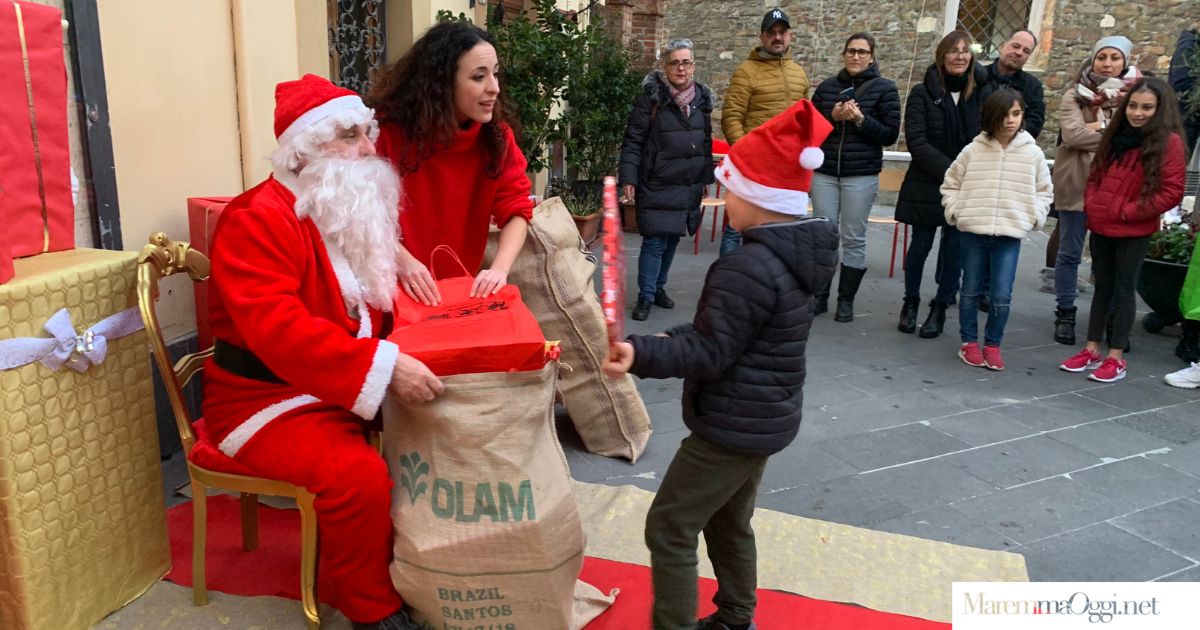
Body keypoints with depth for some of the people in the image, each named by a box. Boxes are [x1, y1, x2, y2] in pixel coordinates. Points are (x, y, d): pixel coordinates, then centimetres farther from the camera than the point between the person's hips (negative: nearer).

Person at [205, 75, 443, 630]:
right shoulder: (259, 218, -17)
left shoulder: (357, 209, 11)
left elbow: (387, 303, 18)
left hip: (352, 392, 8)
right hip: (269, 398, -8)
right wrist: (385, 366, -37)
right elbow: (278, 329, -31)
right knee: (359, 476, -29)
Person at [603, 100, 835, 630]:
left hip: (734, 425, -10)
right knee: (729, 523, 25)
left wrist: (641, 354, -33)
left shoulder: (747, 268, -27)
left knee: (668, 529, 2)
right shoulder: (796, 254, 4)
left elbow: (710, 351, -26)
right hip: (765, 416, 10)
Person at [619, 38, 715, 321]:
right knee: (655, 241, -7)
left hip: (689, 187, 5)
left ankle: (658, 287, 27)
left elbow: (706, 142, 17)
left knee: (672, 240, 11)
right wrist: (628, 178, -14)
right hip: (657, 186, -5)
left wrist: (706, 178, 17)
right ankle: (645, 297, 4)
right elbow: (633, 140, -8)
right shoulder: (652, 97, -8)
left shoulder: (701, 98, 9)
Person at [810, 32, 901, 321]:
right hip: (825, 173, 2)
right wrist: (832, 117, -9)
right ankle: (819, 295, 14)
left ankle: (846, 300, 12)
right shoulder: (827, 86, 8)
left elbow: (891, 134, -2)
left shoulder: (884, 88, 1)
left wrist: (860, 119, -15)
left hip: (861, 176, -2)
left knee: (854, 239, 3)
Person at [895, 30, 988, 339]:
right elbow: (916, 141, -9)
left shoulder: (982, 93, 4)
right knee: (920, 245, 5)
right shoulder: (923, 93, -2)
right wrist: (949, 171, -16)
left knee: (954, 249, 4)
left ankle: (940, 307, 17)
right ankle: (911, 302, 24)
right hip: (927, 184, -1)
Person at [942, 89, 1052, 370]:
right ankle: (969, 342, 24)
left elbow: (1043, 191, 12)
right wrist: (956, 211, -2)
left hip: (1010, 235, 0)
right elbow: (950, 184, 10)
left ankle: (992, 344, 16)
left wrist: (1033, 217, -2)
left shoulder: (1033, 153, 1)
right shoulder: (973, 151, -1)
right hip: (973, 232, 0)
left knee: (1001, 296, -1)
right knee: (971, 291, 10)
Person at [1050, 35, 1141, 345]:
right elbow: (1072, 135, -14)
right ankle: (1065, 314, 19)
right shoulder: (1076, 95, 0)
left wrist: (1101, 126, -15)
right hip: (1077, 183, -1)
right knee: (1070, 253, 7)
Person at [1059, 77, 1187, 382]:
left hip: (1134, 230, -6)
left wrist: (1126, 211, -16)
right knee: (1103, 287, 13)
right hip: (1101, 226, 6)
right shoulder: (1116, 134, 11)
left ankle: (1116, 358, 11)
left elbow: (1172, 192, -13)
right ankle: (1092, 350, 22)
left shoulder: (1168, 141, -9)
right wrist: (1091, 203, 2)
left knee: (1123, 290, 2)